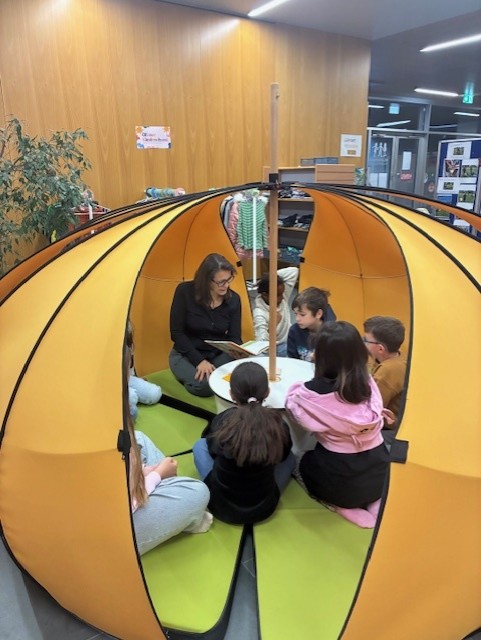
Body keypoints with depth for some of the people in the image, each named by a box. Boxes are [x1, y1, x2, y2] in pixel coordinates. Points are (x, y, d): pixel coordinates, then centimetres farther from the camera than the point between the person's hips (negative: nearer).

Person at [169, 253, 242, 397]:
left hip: (218, 355, 3)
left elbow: (234, 338, -6)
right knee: (204, 385, -31)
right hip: (186, 355, -3)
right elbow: (176, 333, -15)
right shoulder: (185, 291, -19)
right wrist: (199, 361, -21)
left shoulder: (233, 299, -10)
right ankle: (192, 373, 4)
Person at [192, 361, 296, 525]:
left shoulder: (222, 421, -17)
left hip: (221, 505, -1)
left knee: (200, 445, 19)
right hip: (264, 507, 1)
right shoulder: (278, 424, -15)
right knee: (290, 457, 22)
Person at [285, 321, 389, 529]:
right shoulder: (368, 382, -9)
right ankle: (375, 502, 13)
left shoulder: (314, 393, -20)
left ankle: (347, 506, 9)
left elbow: (291, 400, -2)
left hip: (340, 482, -3)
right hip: (380, 473, 4)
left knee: (307, 461, 29)